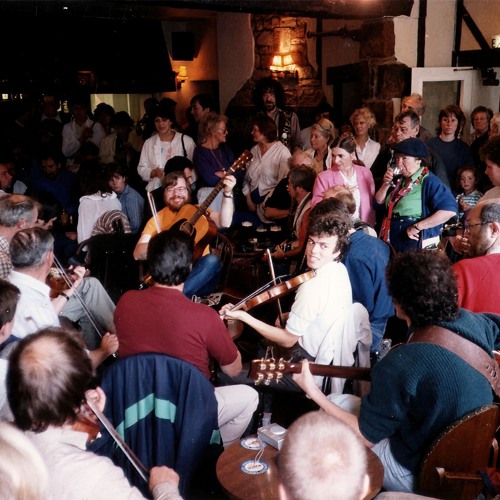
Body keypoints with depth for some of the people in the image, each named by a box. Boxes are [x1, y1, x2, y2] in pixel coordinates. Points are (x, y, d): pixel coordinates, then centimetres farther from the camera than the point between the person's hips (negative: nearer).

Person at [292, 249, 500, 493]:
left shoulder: (399, 365, -32)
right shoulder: (474, 322, -15)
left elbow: (363, 438, -19)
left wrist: (314, 393, -10)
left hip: (418, 477, -6)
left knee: (337, 401, 10)